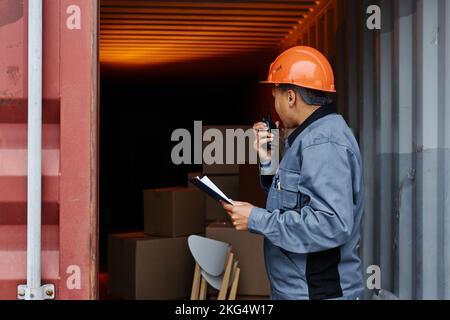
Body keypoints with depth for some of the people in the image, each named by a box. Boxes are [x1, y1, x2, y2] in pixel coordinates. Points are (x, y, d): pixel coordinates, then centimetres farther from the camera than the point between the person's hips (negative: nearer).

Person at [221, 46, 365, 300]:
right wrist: (267, 161, 3)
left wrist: (256, 219, -22)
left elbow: (332, 224, -28)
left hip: (319, 291, -9)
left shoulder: (323, 143, -19)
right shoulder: (311, 136, 14)